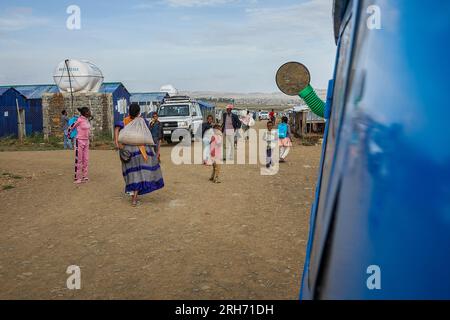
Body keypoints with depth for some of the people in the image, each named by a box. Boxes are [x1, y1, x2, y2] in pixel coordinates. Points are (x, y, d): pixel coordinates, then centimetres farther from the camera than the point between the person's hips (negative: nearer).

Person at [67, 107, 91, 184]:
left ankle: (84, 176, 18)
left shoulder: (87, 120, 6)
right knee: (79, 160, -2)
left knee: (86, 160, 10)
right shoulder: (79, 120, -17)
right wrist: (68, 135, 5)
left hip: (86, 141, 7)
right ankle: (77, 178, 5)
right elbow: (70, 128, -8)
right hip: (80, 141, -7)